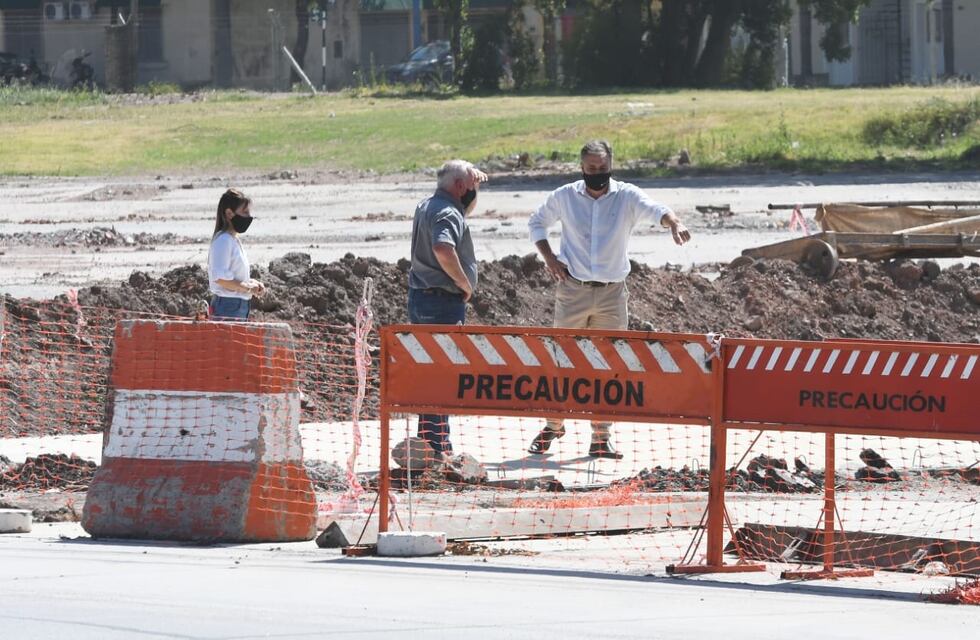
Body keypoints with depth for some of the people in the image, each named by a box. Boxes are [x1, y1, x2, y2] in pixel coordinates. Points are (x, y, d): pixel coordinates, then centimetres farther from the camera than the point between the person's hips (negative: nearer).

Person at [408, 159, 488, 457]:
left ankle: (428, 441, 21)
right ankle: (436, 447, -8)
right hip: (444, 301, -10)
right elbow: (443, 249, -35)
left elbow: (464, 209, 36)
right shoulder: (447, 214, -16)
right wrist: (465, 283, -22)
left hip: (419, 298, 10)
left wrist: (474, 183, 20)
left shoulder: (426, 207, 16)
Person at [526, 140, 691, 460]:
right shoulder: (564, 197, 1)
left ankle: (601, 438, 10)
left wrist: (673, 222, -44)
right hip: (572, 290, 0)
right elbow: (537, 222, 15)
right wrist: (549, 258, 0)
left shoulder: (627, 196, -3)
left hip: (612, 292, 0)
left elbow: (654, 210, -21)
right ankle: (553, 425, 21)